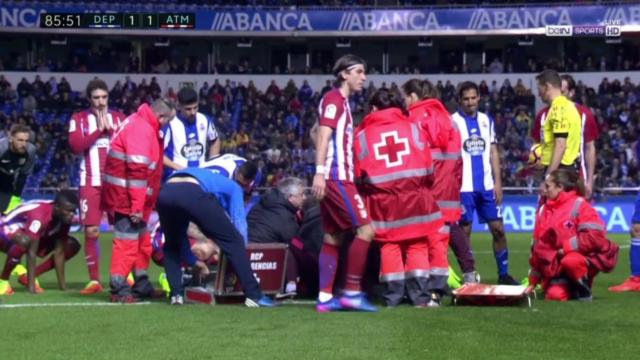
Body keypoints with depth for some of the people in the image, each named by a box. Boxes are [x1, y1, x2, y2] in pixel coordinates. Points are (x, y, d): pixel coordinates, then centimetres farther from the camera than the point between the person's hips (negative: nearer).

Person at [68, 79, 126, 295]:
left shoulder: (119, 118, 11)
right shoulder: (79, 119, 6)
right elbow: (76, 147, -9)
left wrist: (110, 128, -9)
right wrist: (99, 129, -10)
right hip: (91, 183, -1)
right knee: (91, 230, -4)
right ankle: (94, 280, 1)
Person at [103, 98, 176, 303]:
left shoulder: (143, 125, 14)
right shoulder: (142, 129, -18)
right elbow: (137, 170, -24)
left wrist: (140, 204, 16)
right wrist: (137, 205, -23)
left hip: (132, 197, 10)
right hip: (125, 195, -10)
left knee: (142, 239, 17)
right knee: (127, 240, -8)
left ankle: (141, 284, 27)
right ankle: (118, 288, -6)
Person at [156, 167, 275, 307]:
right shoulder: (231, 187, 34)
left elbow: (179, 233, 46)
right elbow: (239, 223, 23)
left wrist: (193, 261, 50)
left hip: (165, 193, 5)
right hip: (193, 194, -5)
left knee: (172, 246, 31)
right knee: (233, 240, 10)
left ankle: (176, 294, 16)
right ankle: (253, 295, 7)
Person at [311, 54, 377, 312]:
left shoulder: (342, 102, 20)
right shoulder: (334, 99, -8)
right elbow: (323, 136, -17)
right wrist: (320, 172, -25)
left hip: (339, 178, 10)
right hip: (336, 178, -10)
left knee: (333, 237, 8)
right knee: (365, 230, -11)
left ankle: (325, 298, 7)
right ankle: (352, 292, -9)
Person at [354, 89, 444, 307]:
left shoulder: (362, 134, 6)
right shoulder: (412, 126, 8)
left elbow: (359, 173, 4)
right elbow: (427, 164, 8)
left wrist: (365, 191, 15)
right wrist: (424, 186, 19)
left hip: (381, 195, 0)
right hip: (414, 193, 0)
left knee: (389, 244, 7)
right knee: (417, 243, 5)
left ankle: (393, 296, 4)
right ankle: (421, 295, 0)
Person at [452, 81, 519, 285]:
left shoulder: (487, 120, 11)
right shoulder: (453, 122, -3)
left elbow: (493, 152, 13)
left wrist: (498, 181, 6)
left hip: (486, 185, 4)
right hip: (464, 187, -4)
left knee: (498, 229, 4)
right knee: (464, 232, 0)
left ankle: (503, 274, 13)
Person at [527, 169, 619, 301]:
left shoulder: (579, 205, -6)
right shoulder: (543, 210, 11)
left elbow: (595, 236, -17)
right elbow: (538, 248, 14)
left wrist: (567, 247, -20)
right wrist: (533, 280, 13)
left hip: (584, 257, -5)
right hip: (556, 267, 5)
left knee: (570, 261, -39)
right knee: (554, 294, -21)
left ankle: (584, 289, -11)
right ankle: (572, 289, 12)